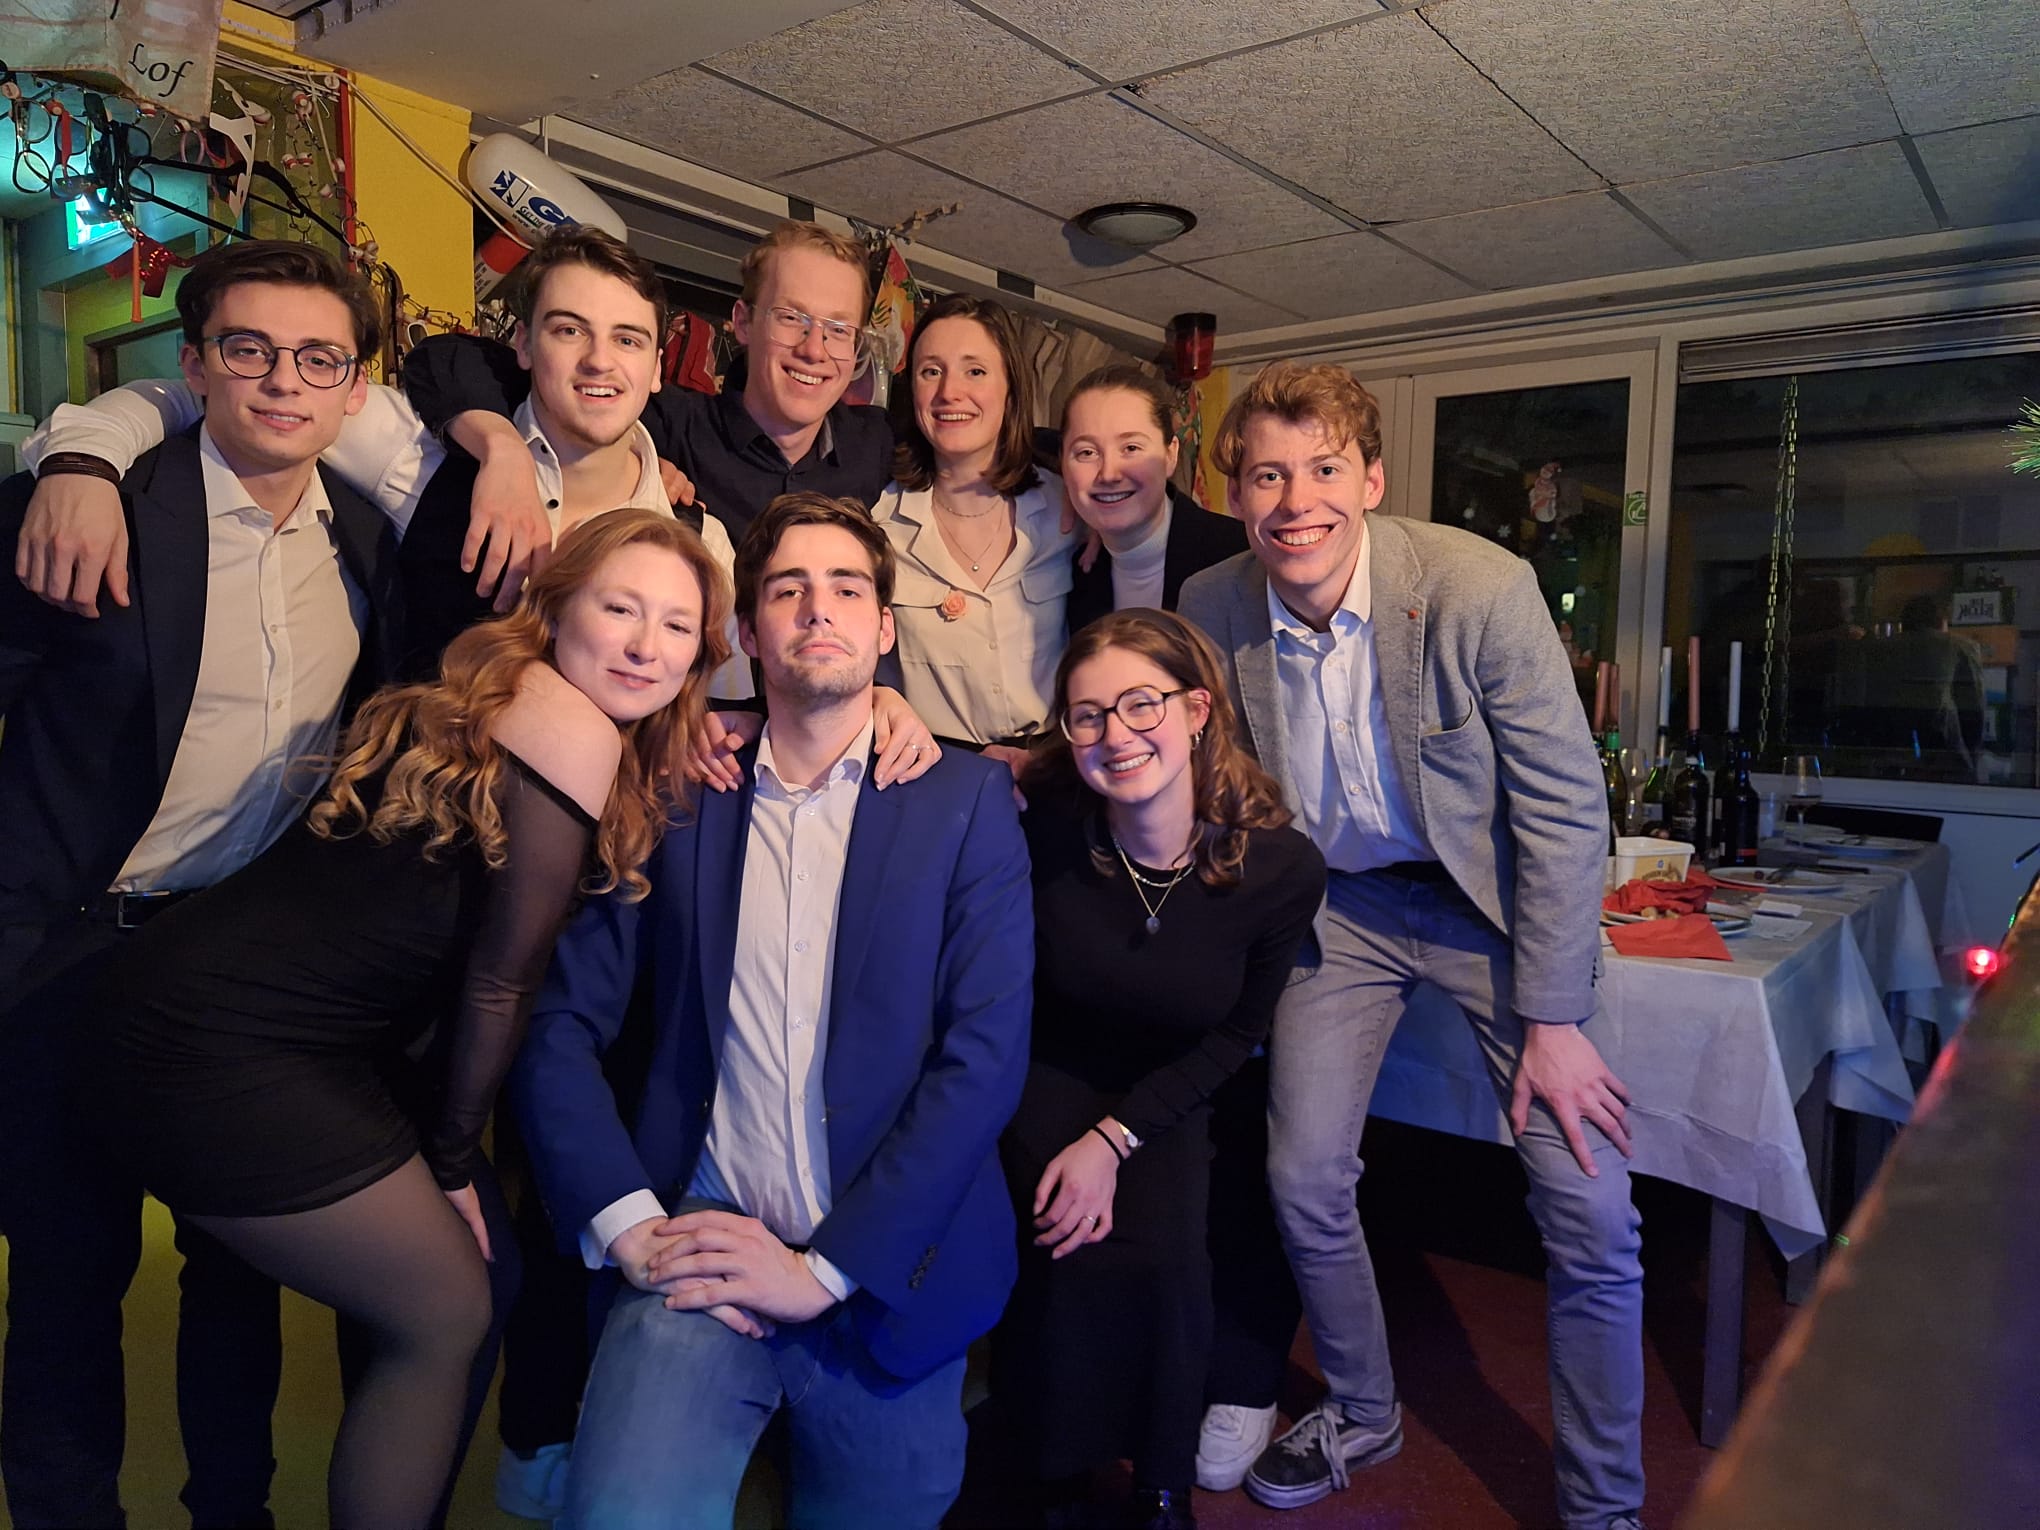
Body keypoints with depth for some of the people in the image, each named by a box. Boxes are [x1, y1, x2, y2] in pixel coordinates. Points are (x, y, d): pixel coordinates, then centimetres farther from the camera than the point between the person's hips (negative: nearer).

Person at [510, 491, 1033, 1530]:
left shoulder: (964, 801, -1)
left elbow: (984, 1055, -9)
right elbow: (561, 1025, 3)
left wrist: (824, 1269, -12)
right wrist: (630, 1228, -10)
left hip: (884, 1276, 1)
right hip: (702, 1250, 0)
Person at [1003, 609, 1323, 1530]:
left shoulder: (1281, 868, -20)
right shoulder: (1039, 824, -26)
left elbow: (1236, 1032, -7)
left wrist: (1115, 1140, -13)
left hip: (1167, 1102, 1)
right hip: (1044, 1080, -1)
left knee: (1167, 1262, -20)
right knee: (1081, 1260, -22)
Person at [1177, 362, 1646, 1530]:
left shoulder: (1482, 588, -24)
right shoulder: (1211, 606, -13)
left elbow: (1565, 808, -18)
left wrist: (1554, 1022, -16)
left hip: (1491, 897, -2)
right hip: (1339, 903, 3)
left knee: (1593, 1216, -6)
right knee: (1304, 1183, 2)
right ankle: (1363, 1413, 32)